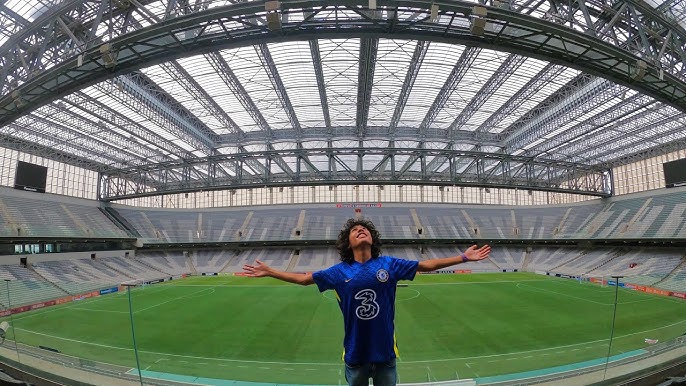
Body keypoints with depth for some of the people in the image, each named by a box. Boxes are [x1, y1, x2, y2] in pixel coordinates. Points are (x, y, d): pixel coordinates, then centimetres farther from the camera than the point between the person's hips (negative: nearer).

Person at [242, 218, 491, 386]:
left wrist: (464, 257, 0)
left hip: (385, 352, 0)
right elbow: (303, 278, 2)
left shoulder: (389, 264, -5)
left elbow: (427, 265, 0)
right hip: (355, 353, 0)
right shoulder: (340, 272, -6)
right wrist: (269, 272, 2)